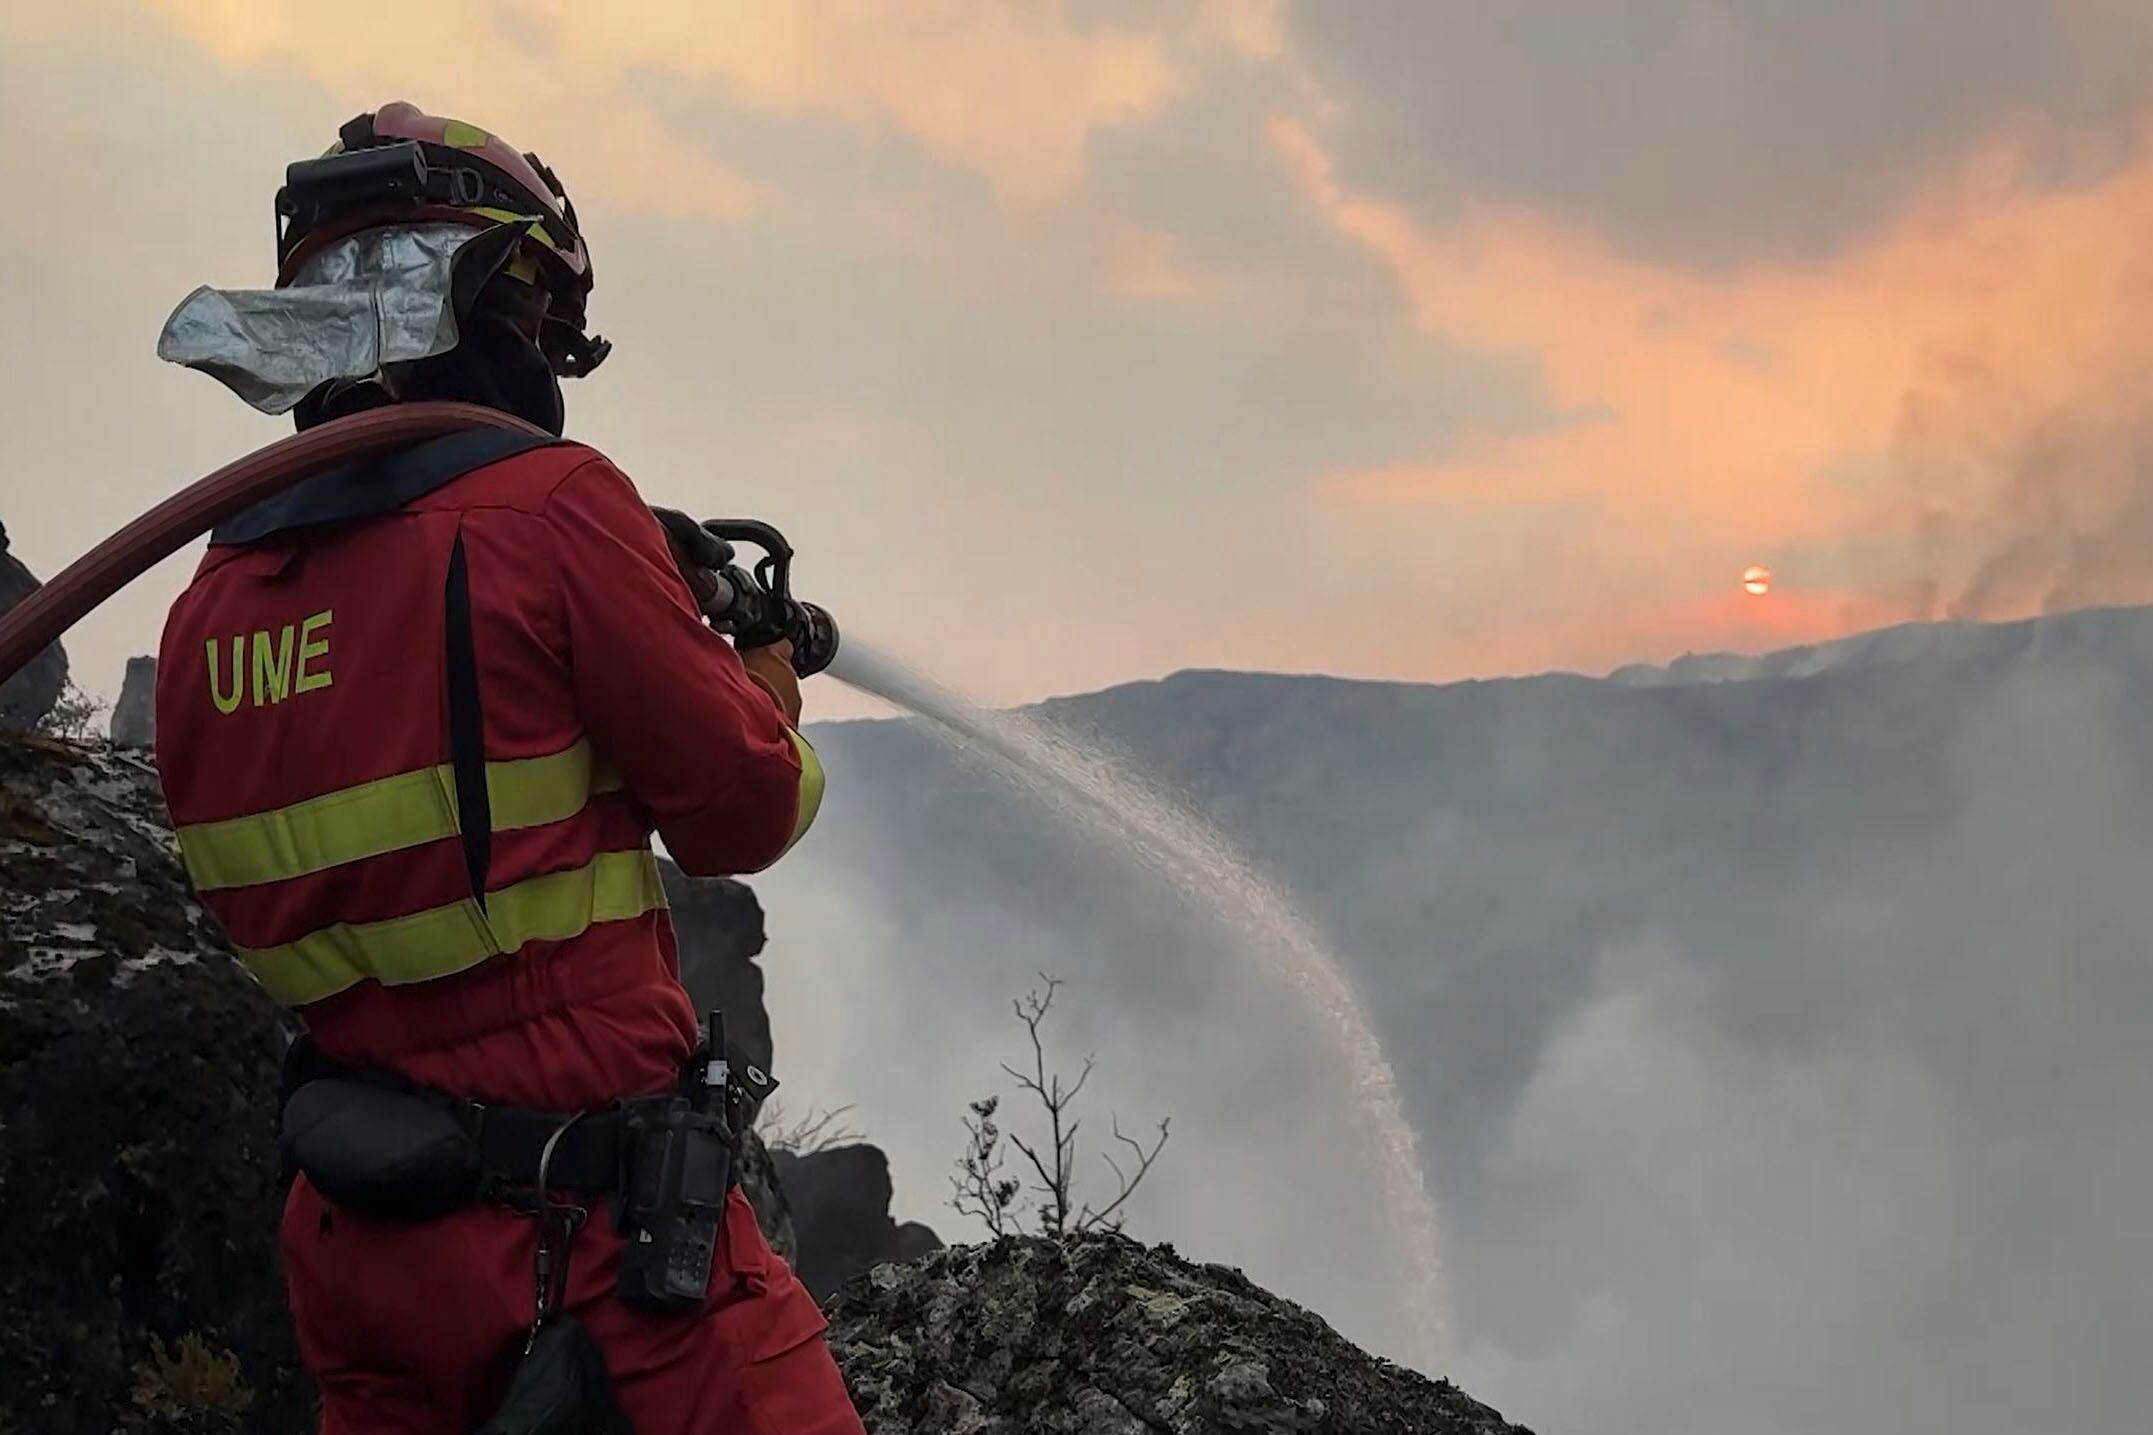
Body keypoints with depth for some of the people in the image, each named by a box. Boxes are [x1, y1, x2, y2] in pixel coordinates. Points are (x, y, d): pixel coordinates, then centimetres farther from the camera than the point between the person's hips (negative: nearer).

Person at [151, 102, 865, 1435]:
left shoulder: (212, 600, 4)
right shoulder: (550, 505, -14)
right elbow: (745, 813, -8)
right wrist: (769, 676, 14)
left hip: (355, 1242, 7)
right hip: (588, 1226, -7)